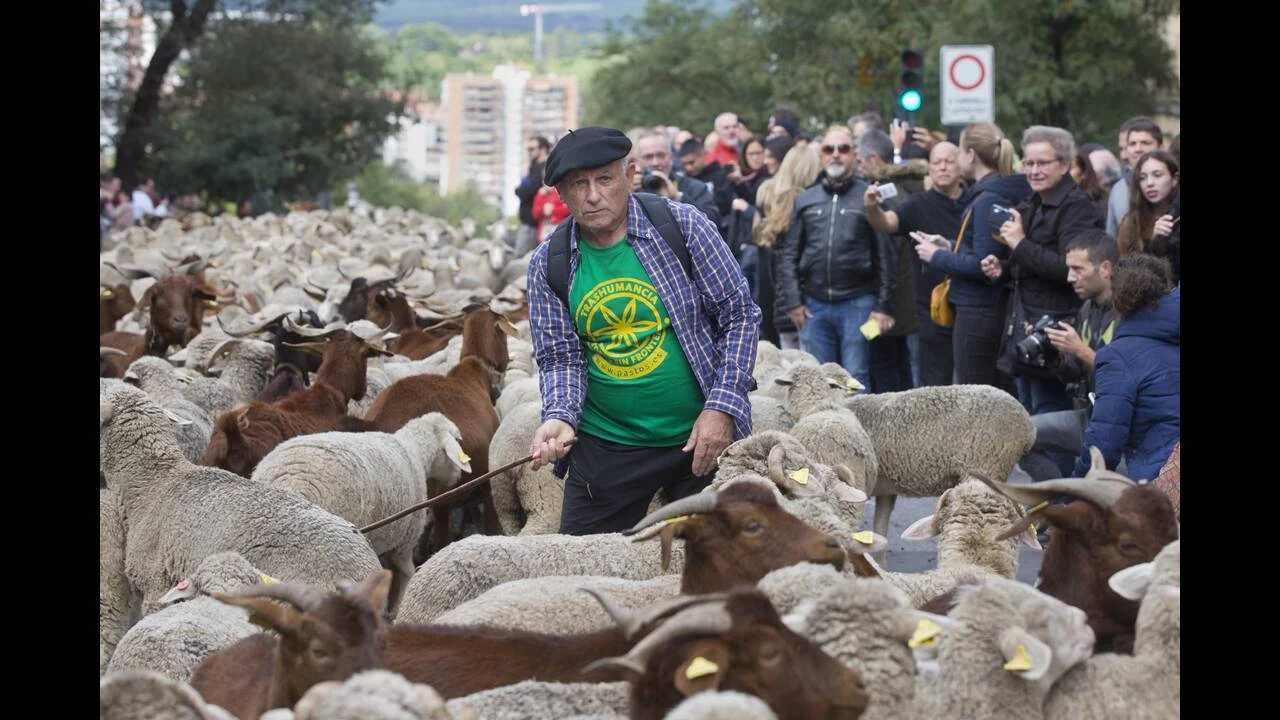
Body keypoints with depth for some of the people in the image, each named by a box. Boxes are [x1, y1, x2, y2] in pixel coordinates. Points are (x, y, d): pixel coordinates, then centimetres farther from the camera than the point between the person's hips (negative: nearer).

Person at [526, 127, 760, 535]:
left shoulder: (683, 227, -8)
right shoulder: (549, 264, -2)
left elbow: (739, 315, -5)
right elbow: (559, 358, 1)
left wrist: (721, 408, -13)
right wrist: (560, 417, -19)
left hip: (701, 439, -2)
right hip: (606, 449, 2)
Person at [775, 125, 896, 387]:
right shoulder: (805, 200, 12)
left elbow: (886, 258, -1)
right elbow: (788, 254, 11)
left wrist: (884, 307, -5)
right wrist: (792, 301, 2)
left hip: (857, 305, -3)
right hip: (814, 307, 3)